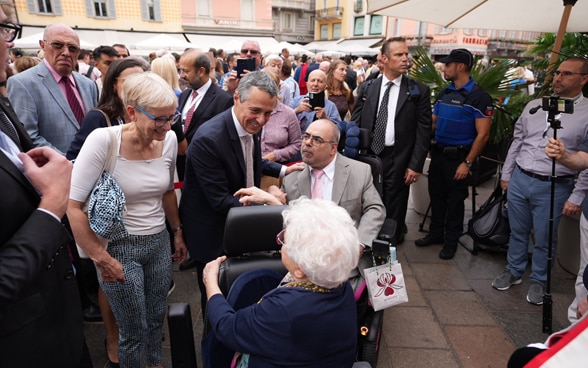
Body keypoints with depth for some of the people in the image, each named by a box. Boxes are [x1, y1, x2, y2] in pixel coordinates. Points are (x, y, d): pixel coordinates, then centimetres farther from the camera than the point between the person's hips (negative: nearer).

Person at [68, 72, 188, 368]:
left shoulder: (169, 139, -6)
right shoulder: (103, 140, -21)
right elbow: (73, 205, -18)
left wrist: (177, 232, 16)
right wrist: (100, 259, -15)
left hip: (159, 242, 5)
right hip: (119, 247, -4)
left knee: (157, 318, 21)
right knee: (134, 331, 11)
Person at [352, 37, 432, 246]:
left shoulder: (418, 91, 0)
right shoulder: (367, 88, 6)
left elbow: (424, 131, -2)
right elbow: (354, 124, 6)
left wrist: (416, 165, -7)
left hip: (398, 161, -1)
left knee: (393, 212, 8)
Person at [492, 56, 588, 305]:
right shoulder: (533, 106, 7)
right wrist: (506, 175, 13)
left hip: (553, 187, -4)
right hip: (519, 180, 4)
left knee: (544, 240, 10)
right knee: (517, 232, 17)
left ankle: (538, 280, 32)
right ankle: (513, 271, 36)